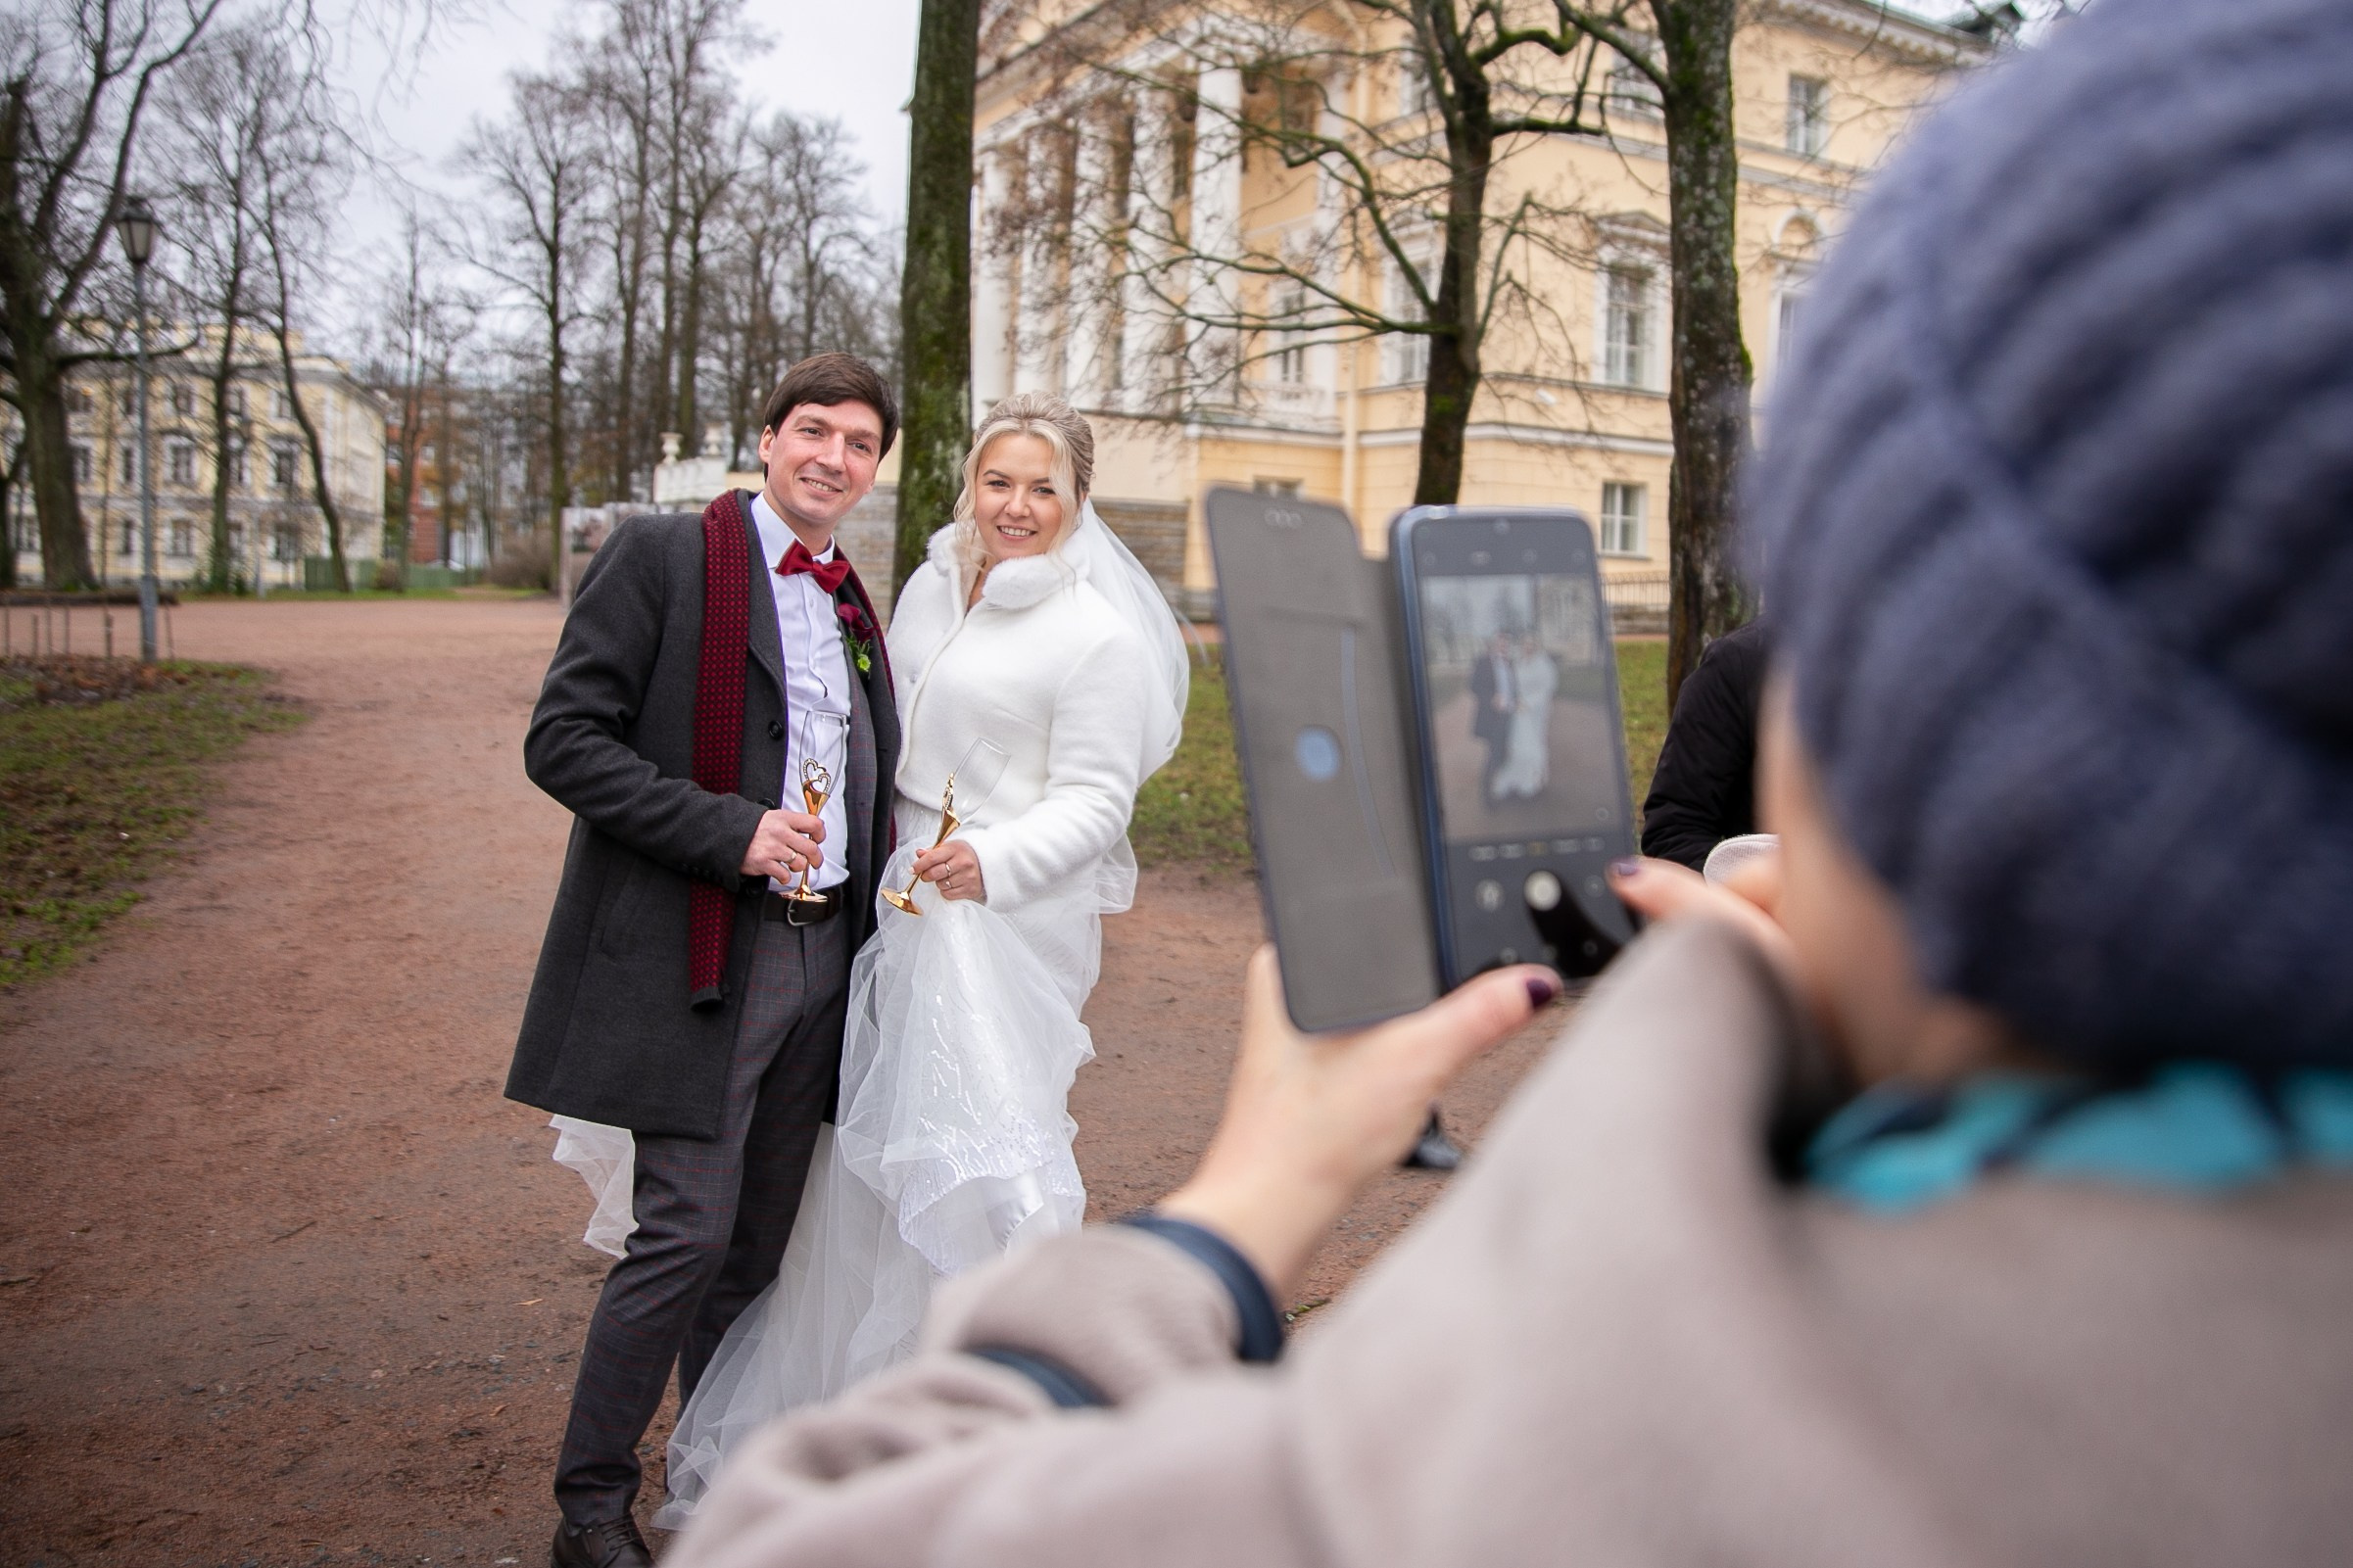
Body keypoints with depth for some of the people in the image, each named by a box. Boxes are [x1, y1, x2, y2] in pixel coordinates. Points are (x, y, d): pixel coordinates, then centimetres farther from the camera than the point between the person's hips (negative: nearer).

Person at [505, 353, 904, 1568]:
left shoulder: (854, 604, 16)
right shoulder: (662, 556, -5)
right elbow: (563, 740, -13)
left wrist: (879, 885, 11)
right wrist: (733, 832, -20)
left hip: (818, 957, 7)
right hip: (695, 956, -6)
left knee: (760, 1240, 14)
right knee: (686, 1231, -7)